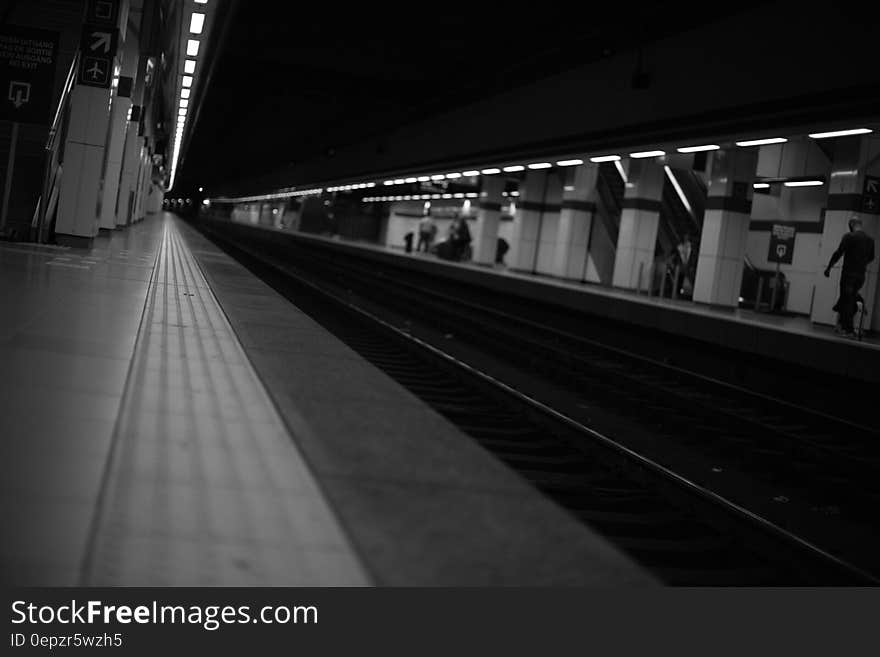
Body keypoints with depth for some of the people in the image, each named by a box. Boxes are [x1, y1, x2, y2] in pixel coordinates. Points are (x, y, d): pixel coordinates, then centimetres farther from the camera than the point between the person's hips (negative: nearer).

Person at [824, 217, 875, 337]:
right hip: (861, 274, 5)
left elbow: (838, 253, -11)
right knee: (852, 299, 19)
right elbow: (871, 257, 19)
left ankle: (848, 329, 0)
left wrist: (828, 268, -4)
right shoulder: (870, 239, 8)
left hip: (849, 273, -5)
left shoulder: (849, 236, -9)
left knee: (846, 300, 1)